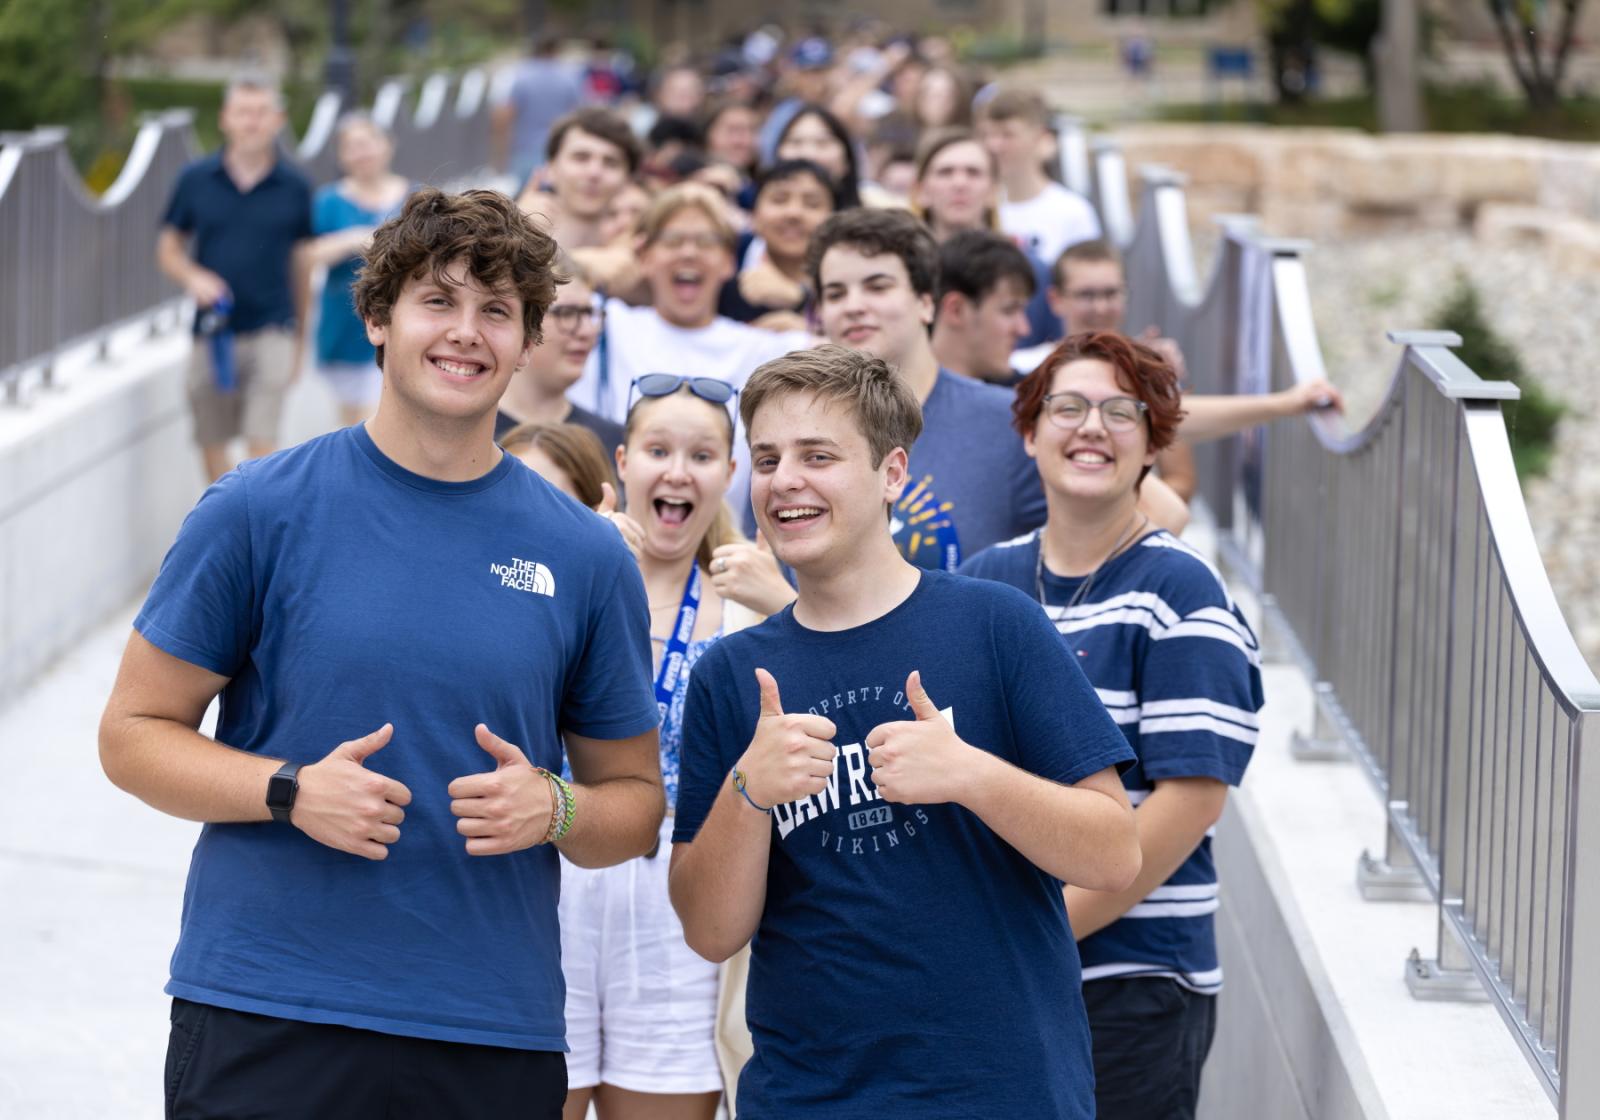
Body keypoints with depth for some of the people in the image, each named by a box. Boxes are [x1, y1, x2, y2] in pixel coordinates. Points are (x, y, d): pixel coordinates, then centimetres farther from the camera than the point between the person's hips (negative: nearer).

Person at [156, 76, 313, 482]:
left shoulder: (294, 187, 2)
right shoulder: (196, 180, 3)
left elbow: (301, 263, 9)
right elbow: (168, 248, 10)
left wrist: (298, 337, 13)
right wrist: (193, 277, -12)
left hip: (270, 331, -2)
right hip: (212, 334, 2)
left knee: (261, 443, -10)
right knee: (211, 444, 10)